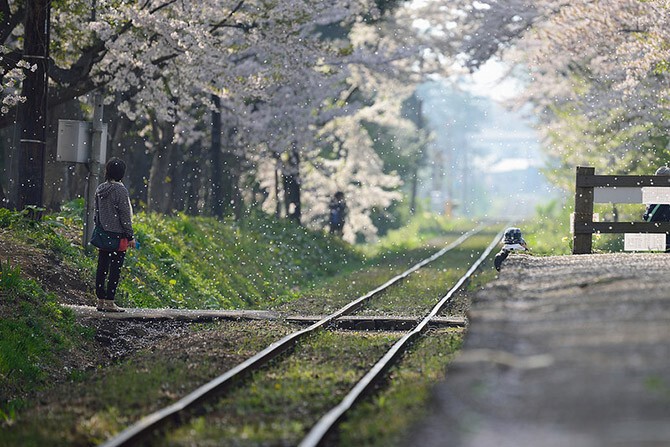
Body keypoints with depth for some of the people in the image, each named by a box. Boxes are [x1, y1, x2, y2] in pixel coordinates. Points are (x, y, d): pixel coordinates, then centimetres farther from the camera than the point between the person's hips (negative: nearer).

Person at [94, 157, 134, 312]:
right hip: (117, 236, -7)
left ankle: (100, 300, 14)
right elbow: (125, 215, -13)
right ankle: (109, 302, -2)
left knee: (102, 268, 10)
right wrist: (130, 236, -8)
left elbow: (96, 213, 13)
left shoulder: (100, 189, 6)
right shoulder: (120, 190, -15)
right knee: (115, 269, -2)